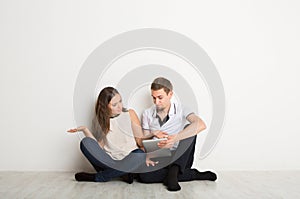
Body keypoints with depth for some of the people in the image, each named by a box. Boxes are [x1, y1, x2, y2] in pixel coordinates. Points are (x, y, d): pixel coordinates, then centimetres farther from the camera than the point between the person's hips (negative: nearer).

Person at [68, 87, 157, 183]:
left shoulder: (130, 114, 2)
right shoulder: (99, 121, 6)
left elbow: (140, 140, 1)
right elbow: (100, 146, -2)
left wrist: (145, 157, -13)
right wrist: (85, 130, -11)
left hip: (130, 159, -1)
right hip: (109, 160, 1)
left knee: (140, 155, -35)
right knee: (85, 143, -20)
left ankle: (97, 177, -19)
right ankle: (122, 173, -21)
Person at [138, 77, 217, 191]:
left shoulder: (180, 110, -5)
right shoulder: (147, 114, 5)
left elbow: (201, 125, -25)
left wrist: (175, 138, -39)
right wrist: (153, 134, -16)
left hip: (180, 159, -1)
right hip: (159, 159, 2)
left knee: (190, 129, -25)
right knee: (143, 175, -32)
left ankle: (173, 171, -27)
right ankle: (194, 174, -19)